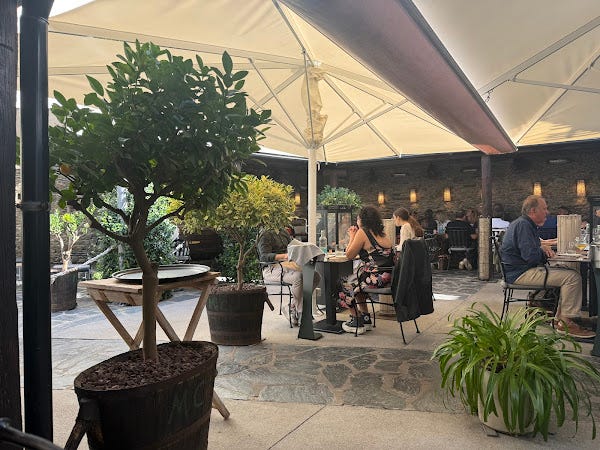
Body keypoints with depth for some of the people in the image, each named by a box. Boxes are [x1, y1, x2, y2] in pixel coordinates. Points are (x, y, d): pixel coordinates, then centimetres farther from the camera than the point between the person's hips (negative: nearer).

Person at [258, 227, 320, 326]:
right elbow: (264, 256, -18)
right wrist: (284, 256, -30)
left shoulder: (284, 233, 20)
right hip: (272, 269, -8)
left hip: (288, 265, 8)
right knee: (299, 277, -35)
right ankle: (300, 313, -18)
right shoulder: (266, 235, -6)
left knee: (316, 276, -12)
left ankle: (292, 307, -7)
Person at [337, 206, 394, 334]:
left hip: (376, 278, -9)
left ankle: (357, 323, 21)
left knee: (343, 284, 13)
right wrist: (355, 236, 25)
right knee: (357, 282, 31)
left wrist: (352, 236, 10)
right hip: (388, 277, 9)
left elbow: (349, 255, -3)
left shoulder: (362, 232, -8)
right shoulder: (383, 234, 16)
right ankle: (365, 319, 32)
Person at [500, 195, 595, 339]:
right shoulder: (523, 225, -16)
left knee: (569, 271, 15)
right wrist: (543, 252, -2)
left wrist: (541, 247, 10)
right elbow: (531, 255, -24)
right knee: (573, 277, -16)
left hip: (521, 270, 11)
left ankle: (560, 318, 11)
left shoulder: (524, 223, 19)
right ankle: (566, 323, -9)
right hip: (521, 273, -11)